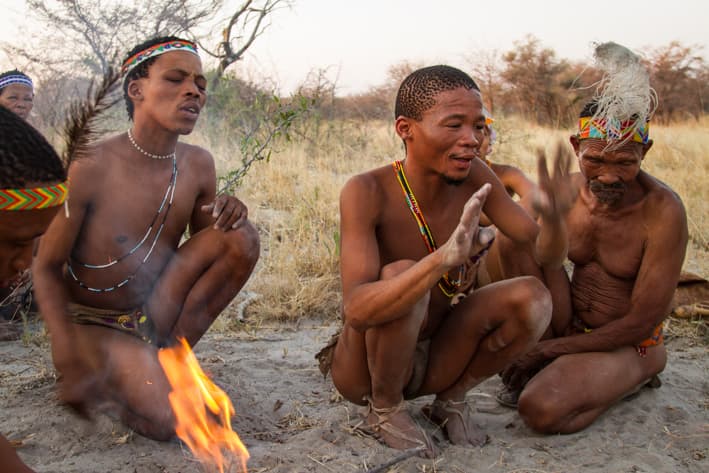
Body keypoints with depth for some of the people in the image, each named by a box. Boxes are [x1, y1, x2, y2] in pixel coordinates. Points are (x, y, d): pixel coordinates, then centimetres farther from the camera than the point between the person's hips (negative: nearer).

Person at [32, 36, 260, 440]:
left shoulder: (198, 165, -5)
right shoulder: (91, 169, -21)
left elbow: (207, 247, 8)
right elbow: (47, 267, -12)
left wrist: (227, 215, -16)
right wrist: (69, 358, -22)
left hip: (153, 317, 5)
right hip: (91, 325, -5)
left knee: (242, 237, -15)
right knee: (169, 418, -29)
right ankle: (98, 381, 5)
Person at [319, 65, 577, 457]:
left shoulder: (473, 178, -10)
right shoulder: (368, 192, -26)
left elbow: (546, 253, -6)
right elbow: (356, 309, -37)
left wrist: (552, 219, -31)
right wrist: (444, 258, -52)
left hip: (432, 357, 5)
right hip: (362, 371, -4)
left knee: (532, 297, -16)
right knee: (401, 274, -33)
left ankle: (451, 399, 7)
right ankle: (385, 408, -6)